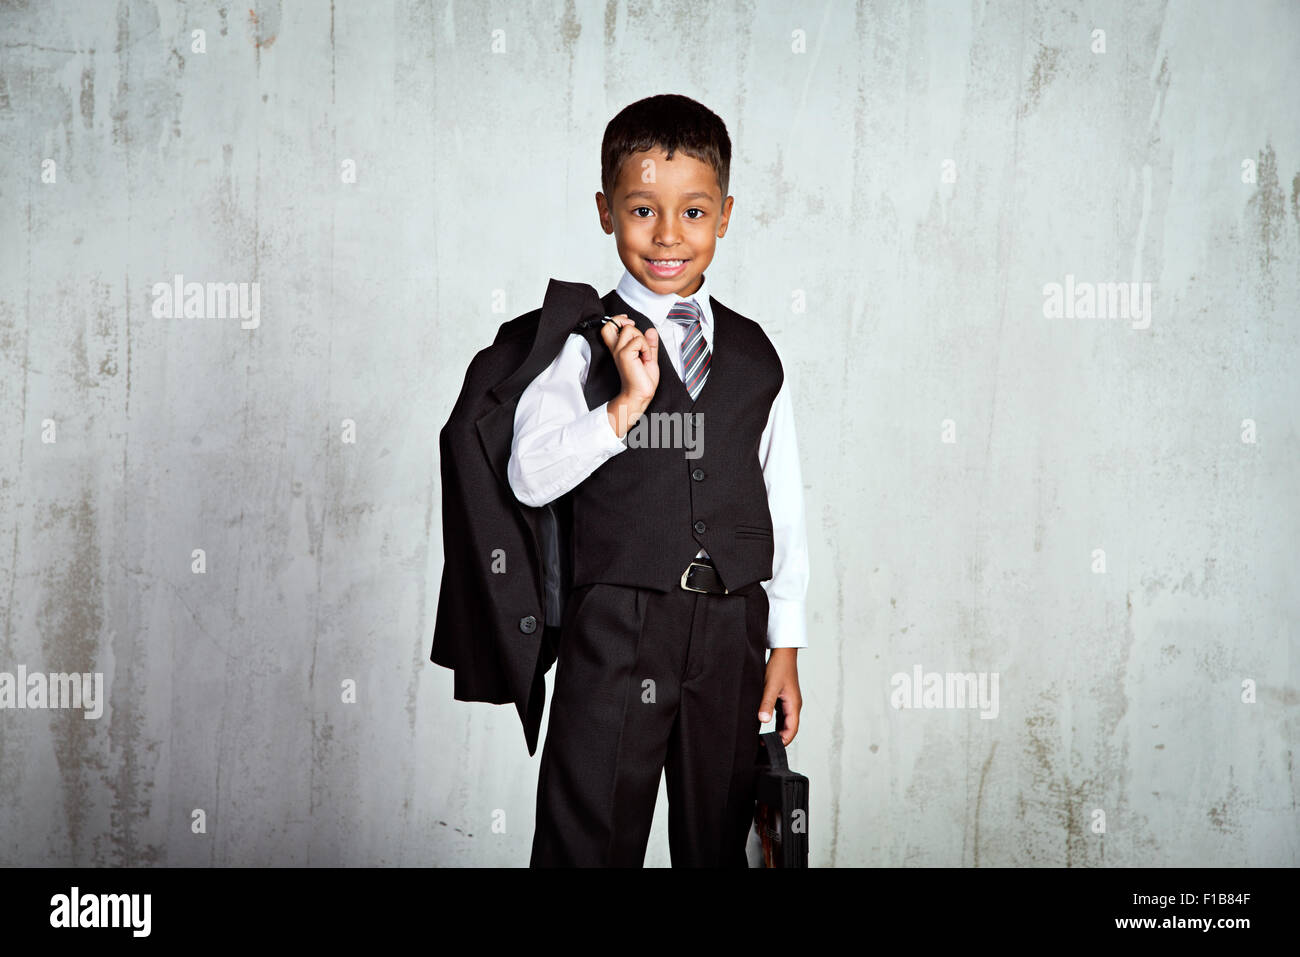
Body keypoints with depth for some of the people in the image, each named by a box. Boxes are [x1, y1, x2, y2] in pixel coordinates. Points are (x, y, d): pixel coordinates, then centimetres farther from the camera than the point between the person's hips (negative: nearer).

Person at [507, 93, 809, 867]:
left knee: (719, 842, 15)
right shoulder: (584, 345, -3)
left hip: (732, 630, 4)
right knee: (590, 839, 4)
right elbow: (530, 476, -14)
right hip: (617, 626, -3)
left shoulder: (755, 355, 7)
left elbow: (783, 505, 10)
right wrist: (626, 404, -22)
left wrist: (786, 643, 8)